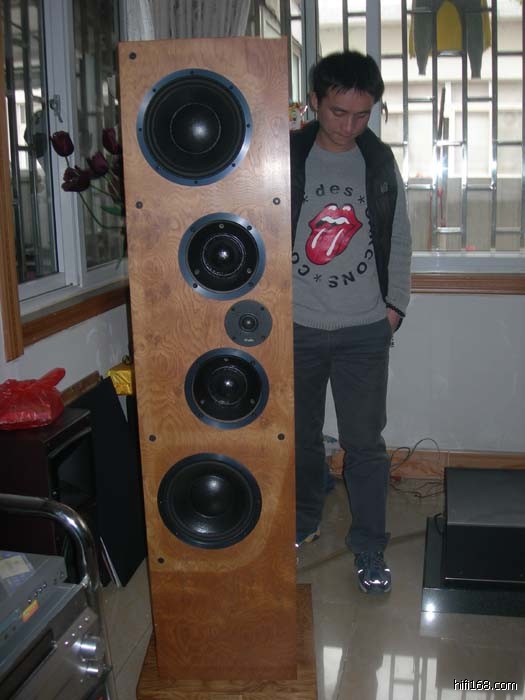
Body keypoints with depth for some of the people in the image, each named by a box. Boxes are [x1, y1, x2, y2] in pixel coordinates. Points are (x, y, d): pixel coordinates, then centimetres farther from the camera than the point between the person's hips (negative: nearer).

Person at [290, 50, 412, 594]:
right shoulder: (285, 157, -2)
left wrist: (395, 304, 2)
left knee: (365, 443, 2)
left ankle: (369, 548, 18)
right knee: (300, 435, 13)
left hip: (363, 329, 1)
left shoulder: (380, 162, 5)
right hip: (296, 326, 0)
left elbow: (399, 239, 11)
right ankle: (304, 521, 36)